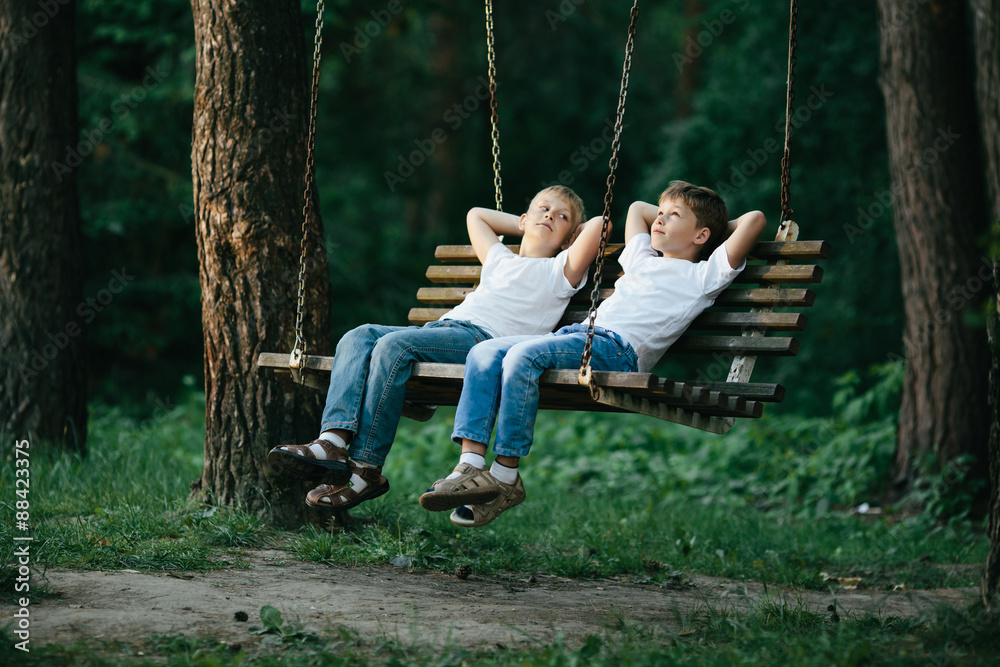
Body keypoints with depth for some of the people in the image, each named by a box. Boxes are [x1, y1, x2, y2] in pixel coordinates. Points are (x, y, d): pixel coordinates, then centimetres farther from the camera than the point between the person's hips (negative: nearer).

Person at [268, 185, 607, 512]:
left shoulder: (560, 270, 16)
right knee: (358, 337, -16)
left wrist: (572, 231, 23)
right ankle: (334, 441, -35)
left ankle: (366, 467, -33)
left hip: (483, 337, -7)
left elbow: (600, 223, 5)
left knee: (394, 345, -30)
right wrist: (524, 227, 47)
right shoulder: (500, 258, 36)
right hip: (441, 326, 7)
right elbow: (476, 215, 52)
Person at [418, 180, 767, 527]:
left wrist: (721, 227, 22)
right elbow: (637, 208, 52)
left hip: (617, 347, -8)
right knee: (483, 353, -14)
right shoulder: (643, 259, 33)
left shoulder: (703, 276, 10)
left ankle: (505, 477, -26)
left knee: (523, 356, -31)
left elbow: (755, 219, 4)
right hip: (575, 334, 8)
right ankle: (471, 465, -25)